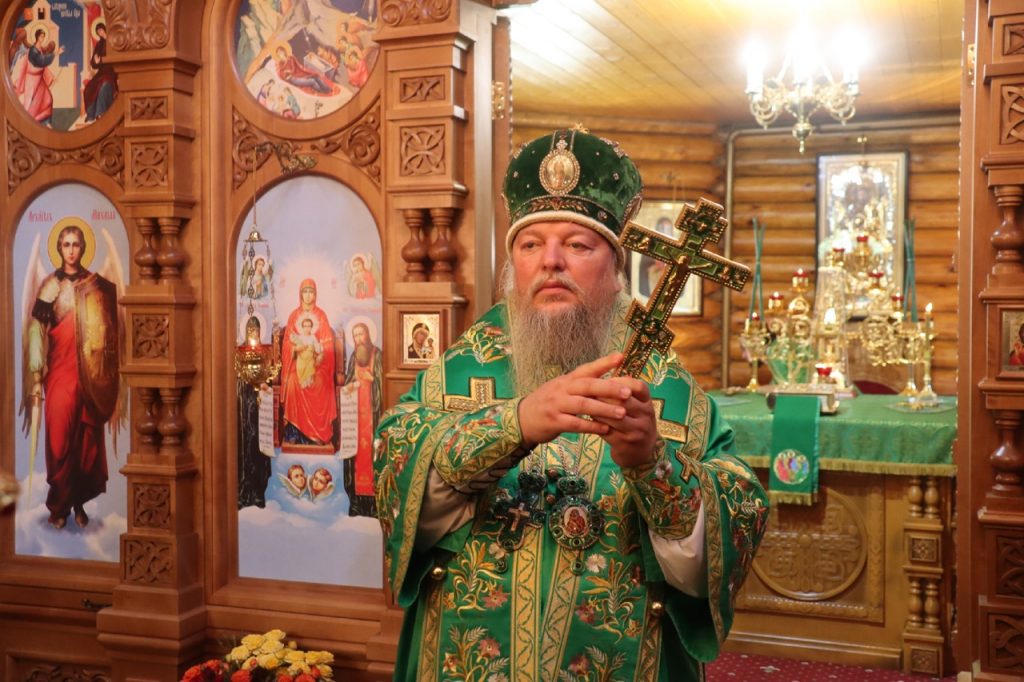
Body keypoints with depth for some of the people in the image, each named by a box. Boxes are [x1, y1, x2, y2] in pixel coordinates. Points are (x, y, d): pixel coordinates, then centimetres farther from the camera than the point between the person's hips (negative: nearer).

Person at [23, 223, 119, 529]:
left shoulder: (98, 285, 7)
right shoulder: (49, 285, 3)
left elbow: (110, 329, 8)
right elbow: (36, 333, -1)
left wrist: (109, 374, 1)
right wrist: (36, 379, -8)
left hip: (91, 374, 1)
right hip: (60, 371, -1)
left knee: (88, 438, 4)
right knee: (59, 438, -3)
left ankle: (80, 503, 15)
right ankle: (59, 505, 9)